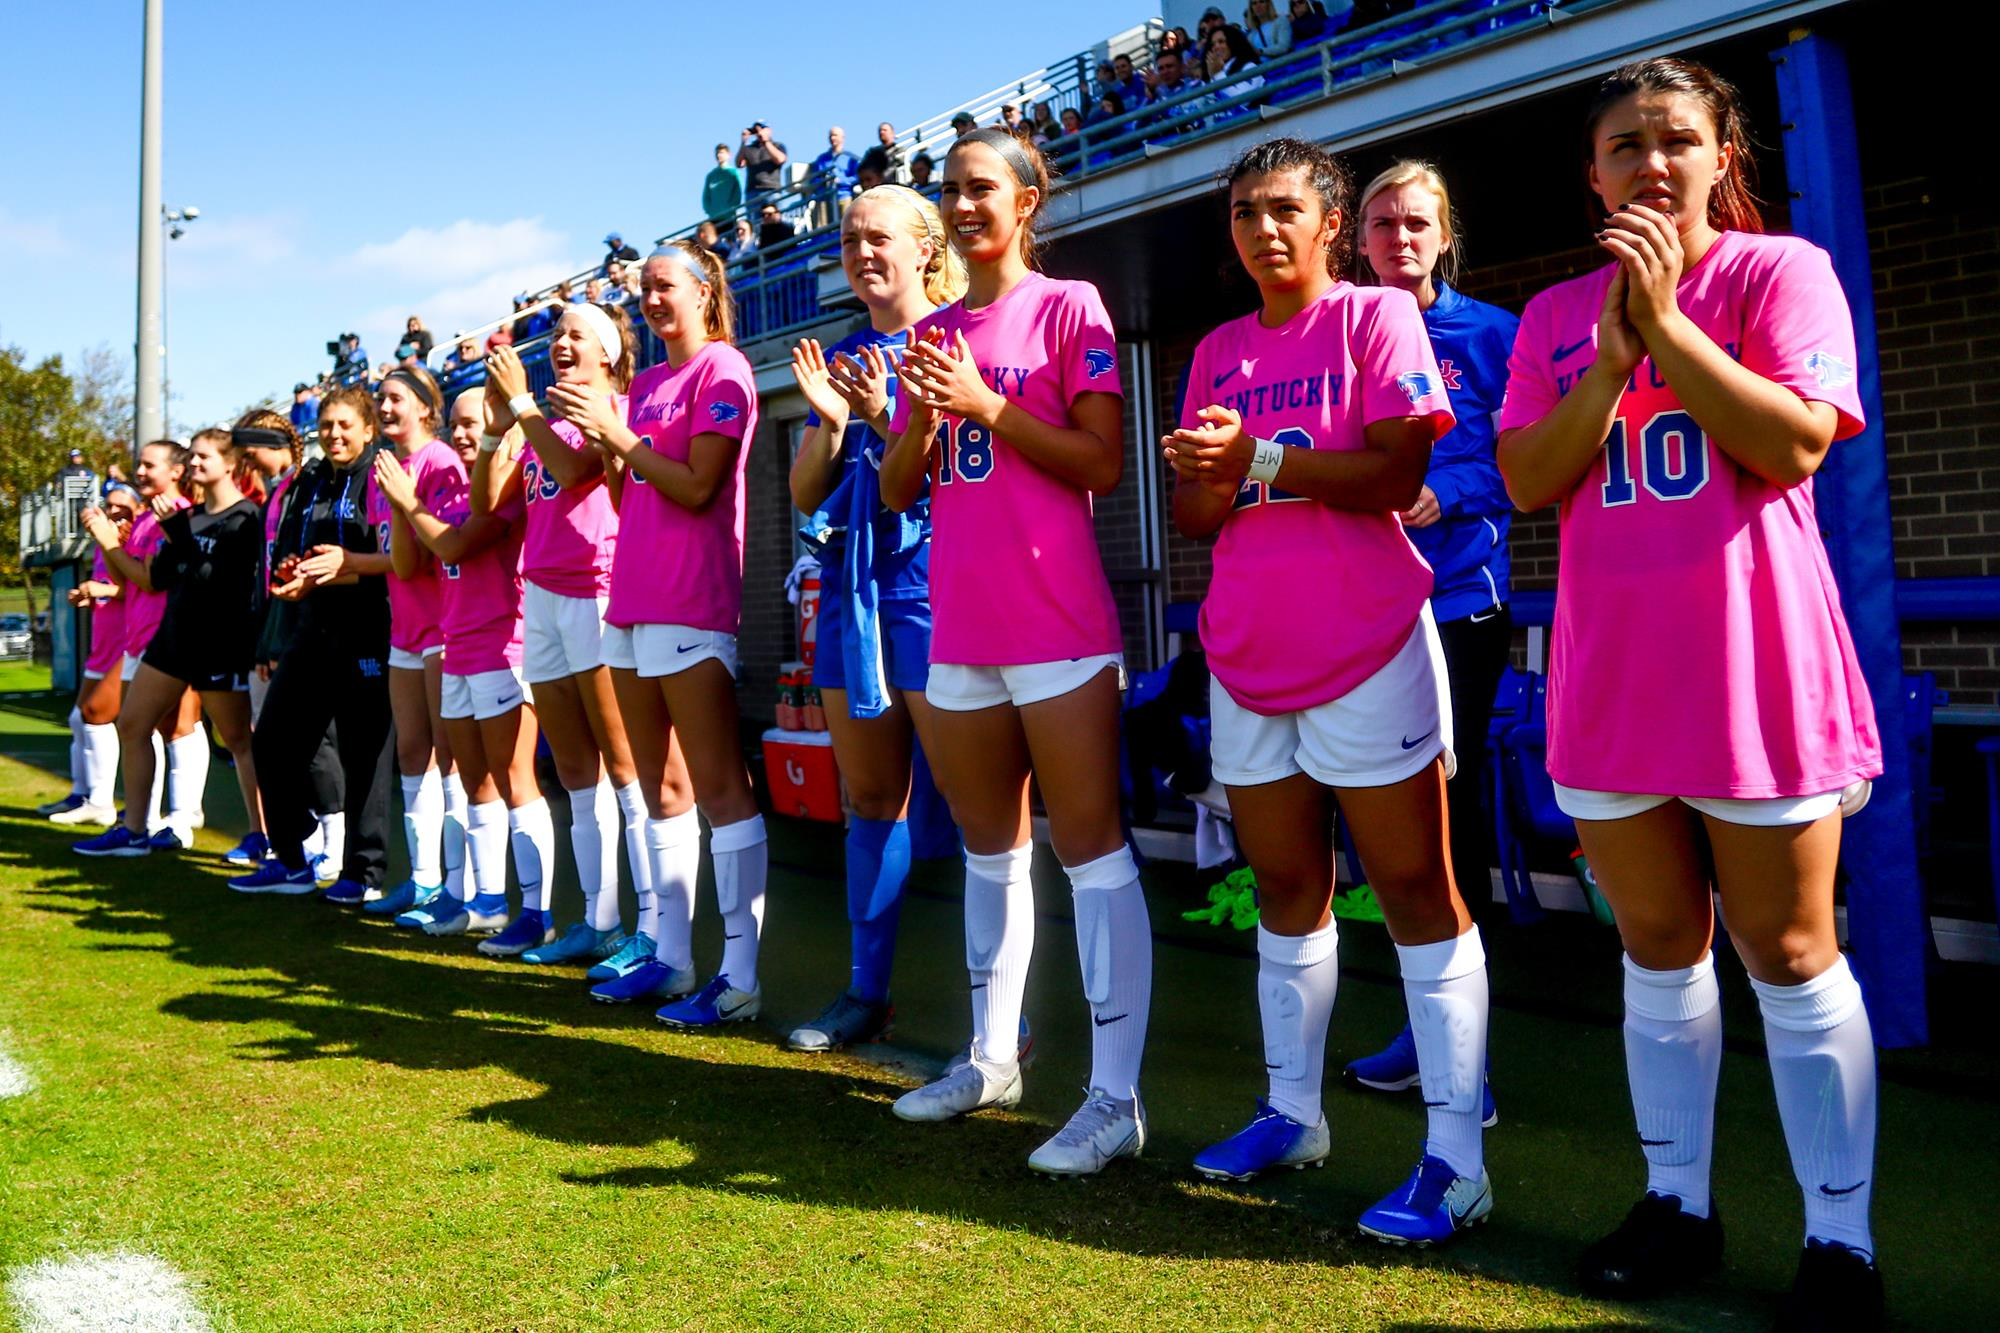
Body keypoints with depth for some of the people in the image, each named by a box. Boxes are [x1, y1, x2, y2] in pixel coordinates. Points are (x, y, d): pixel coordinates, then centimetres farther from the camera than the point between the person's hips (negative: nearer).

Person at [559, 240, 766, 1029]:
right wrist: (588, 429, 5)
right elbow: (613, 481, 17)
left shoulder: (722, 368, -3)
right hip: (632, 599, 9)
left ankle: (740, 975, -6)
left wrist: (617, 435, -11)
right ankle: (671, 956, 19)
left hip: (692, 603, -9)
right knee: (659, 787, 11)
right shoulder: (646, 382, 20)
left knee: (717, 785, -9)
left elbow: (697, 487, -12)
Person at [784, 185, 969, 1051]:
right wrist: (828, 420, -5)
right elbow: (806, 494, 12)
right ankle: (866, 990, 23)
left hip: (931, 587, -7)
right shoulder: (843, 356, 16)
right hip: (851, 589, 7)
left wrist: (883, 415, -19)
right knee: (870, 799, 12)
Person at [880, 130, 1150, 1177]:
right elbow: (896, 491, 11)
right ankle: (992, 1058, 29)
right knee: (989, 845, 15)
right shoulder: (932, 337, 15)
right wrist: (925, 415, -8)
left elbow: (1101, 464, -10)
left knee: (1089, 848, -5)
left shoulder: (1068, 308, -1)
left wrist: (984, 405, -15)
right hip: (960, 628, 7)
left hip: (1058, 626, -6)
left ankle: (1115, 1097, 0)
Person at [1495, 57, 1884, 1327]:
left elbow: (1796, 443, -14)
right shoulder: (1555, 316, 10)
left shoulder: (1780, 270, 0)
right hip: (1611, 675, 4)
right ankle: (1678, 1202, 26)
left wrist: (1666, 321, -15)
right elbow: (1528, 481, 0)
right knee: (1659, 945, 12)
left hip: (1750, 668, -4)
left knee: (1787, 950, 3)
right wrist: (1612, 359, -12)